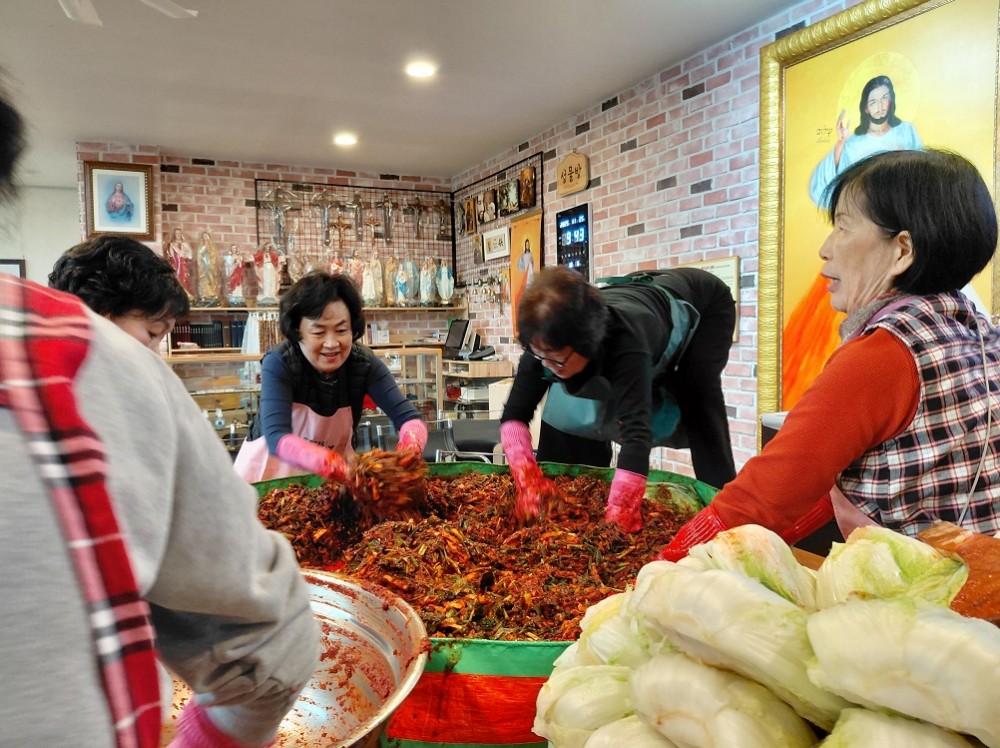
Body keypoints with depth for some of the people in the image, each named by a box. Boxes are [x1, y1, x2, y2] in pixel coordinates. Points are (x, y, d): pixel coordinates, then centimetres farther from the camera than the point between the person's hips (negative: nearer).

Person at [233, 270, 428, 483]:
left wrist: (407, 453, -45)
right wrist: (331, 464, -52)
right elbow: (277, 438, -34)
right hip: (273, 469, -4)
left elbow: (409, 417, -22)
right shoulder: (278, 364, -22)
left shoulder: (365, 364, -14)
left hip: (336, 475, 4)